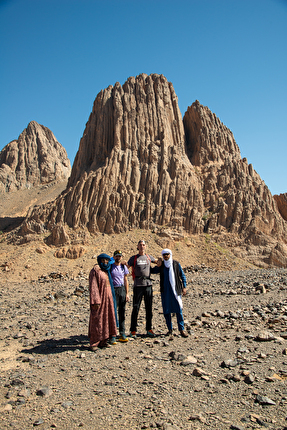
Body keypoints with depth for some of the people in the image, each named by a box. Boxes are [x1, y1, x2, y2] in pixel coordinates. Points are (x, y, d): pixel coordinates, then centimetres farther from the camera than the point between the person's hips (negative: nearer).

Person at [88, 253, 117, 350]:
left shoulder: (107, 271, 11)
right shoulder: (95, 270, -10)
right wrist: (95, 301, -22)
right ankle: (94, 343, 9)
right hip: (99, 298, -8)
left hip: (108, 298, 8)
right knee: (97, 320, -2)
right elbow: (93, 287, -17)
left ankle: (103, 341, 21)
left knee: (107, 319, 11)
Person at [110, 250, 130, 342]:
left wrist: (127, 293, 9)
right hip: (113, 290, -4)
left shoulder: (124, 267, 10)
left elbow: (126, 280, 14)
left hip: (122, 290, 4)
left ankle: (122, 334, 15)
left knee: (122, 312, 7)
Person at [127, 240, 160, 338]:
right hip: (138, 286, -3)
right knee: (136, 309, 0)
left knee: (149, 308, 9)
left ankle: (149, 329, 21)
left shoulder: (149, 257, 13)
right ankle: (133, 331, 10)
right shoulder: (133, 258, 5)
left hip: (148, 285, 3)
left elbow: (157, 261, 30)